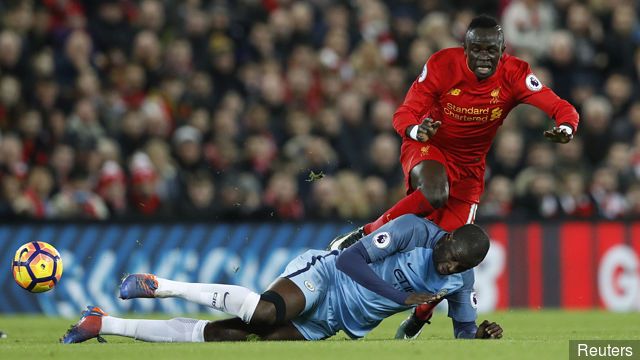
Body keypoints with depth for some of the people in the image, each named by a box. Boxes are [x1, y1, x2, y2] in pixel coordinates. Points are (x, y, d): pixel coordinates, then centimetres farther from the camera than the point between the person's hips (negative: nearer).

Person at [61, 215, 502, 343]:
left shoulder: (460, 282, 4)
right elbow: (352, 258, -18)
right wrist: (402, 296, -19)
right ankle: (160, 285, -18)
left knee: (228, 334, -8)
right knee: (266, 311, -39)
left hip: (320, 327, 5)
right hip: (323, 274, -5)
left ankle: (104, 323, -2)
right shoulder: (416, 230, -14)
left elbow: (465, 330, 17)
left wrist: (481, 332, -6)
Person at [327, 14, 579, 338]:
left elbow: (561, 109, -24)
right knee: (435, 194, -39)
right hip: (427, 148, -3)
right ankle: (363, 236, -20)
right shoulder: (442, 66, -22)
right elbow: (404, 115, -20)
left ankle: (418, 320, 21)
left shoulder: (514, 75, -18)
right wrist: (416, 130, -44)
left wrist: (565, 128, -48)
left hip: (468, 165, 3)